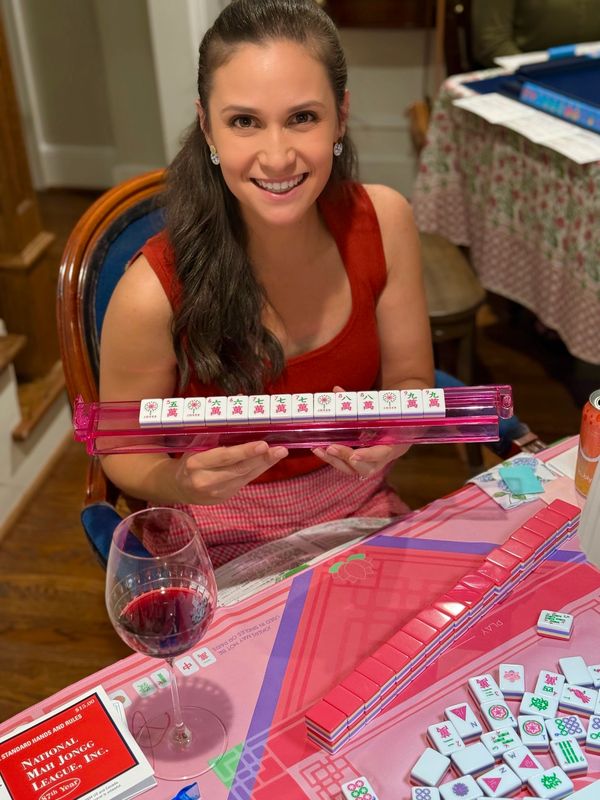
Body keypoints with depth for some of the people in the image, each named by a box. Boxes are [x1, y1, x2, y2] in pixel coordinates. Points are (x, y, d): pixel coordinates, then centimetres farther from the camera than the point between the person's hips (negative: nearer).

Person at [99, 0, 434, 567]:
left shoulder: (383, 220, -13)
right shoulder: (155, 291, -24)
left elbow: (410, 380, -1)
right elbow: (125, 452, -8)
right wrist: (186, 483, -30)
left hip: (359, 512, 4)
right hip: (226, 543, -3)